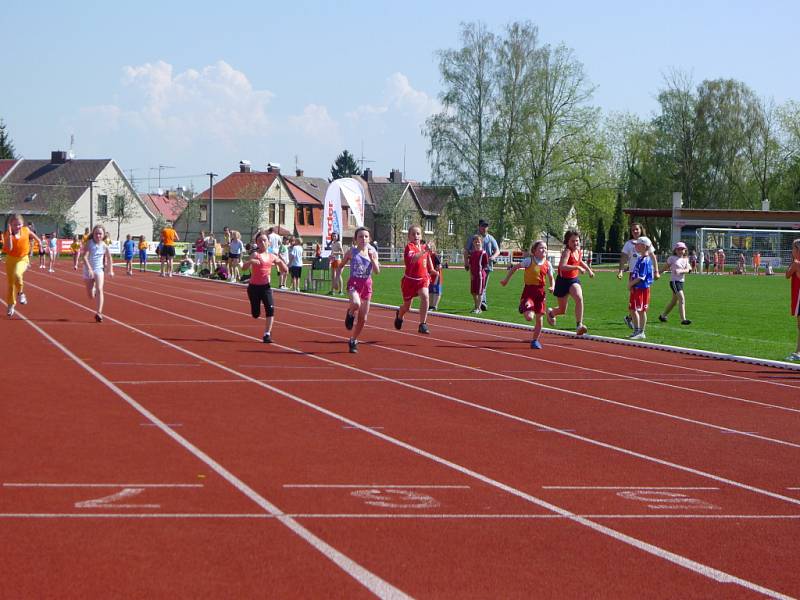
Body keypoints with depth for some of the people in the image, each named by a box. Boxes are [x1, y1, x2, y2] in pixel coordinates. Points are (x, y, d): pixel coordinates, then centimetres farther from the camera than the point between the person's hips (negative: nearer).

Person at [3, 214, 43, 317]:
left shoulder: (26, 230, -9)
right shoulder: (7, 234, -14)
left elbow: (32, 235, 15)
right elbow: (9, 248, -28)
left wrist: (39, 241, 28)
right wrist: (10, 234, -33)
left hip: (23, 259, -1)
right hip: (11, 259, 1)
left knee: (17, 274, -32)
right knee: (10, 283, 9)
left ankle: (20, 292, -5)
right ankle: (11, 305, 26)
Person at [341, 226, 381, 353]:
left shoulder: (372, 252, 3)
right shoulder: (352, 251, -2)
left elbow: (377, 271, -5)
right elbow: (341, 265, 11)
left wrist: (372, 258, -17)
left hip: (367, 284, 3)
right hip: (354, 283, -3)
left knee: (363, 318, 6)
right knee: (356, 304, -37)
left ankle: (353, 341, 24)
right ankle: (350, 314, -1)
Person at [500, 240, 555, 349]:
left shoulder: (547, 264, 4)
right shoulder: (529, 261, -7)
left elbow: (551, 279, 14)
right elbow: (515, 267, 2)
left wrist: (552, 287, -7)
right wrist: (506, 279, 5)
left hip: (540, 292, 4)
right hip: (529, 290, -4)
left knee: (539, 318, 5)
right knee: (529, 317, -19)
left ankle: (535, 340, 20)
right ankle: (524, 309, 17)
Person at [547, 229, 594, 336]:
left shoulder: (578, 251, 2)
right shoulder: (567, 251, -21)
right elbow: (562, 266, -39)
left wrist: (589, 269, 18)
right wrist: (577, 267, -46)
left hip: (574, 280, 5)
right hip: (563, 280, -5)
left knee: (579, 298, -27)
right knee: (562, 310, 10)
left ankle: (579, 325, -27)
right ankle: (551, 313, 47)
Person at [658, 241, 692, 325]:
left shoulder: (685, 260, 9)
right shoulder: (672, 258, -5)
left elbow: (687, 270, -6)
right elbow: (666, 267, 8)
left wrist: (680, 271, -24)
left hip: (681, 281, 7)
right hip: (674, 281, -7)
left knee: (674, 301, 17)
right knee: (681, 299, -20)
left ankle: (663, 316, 35)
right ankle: (683, 319, -24)